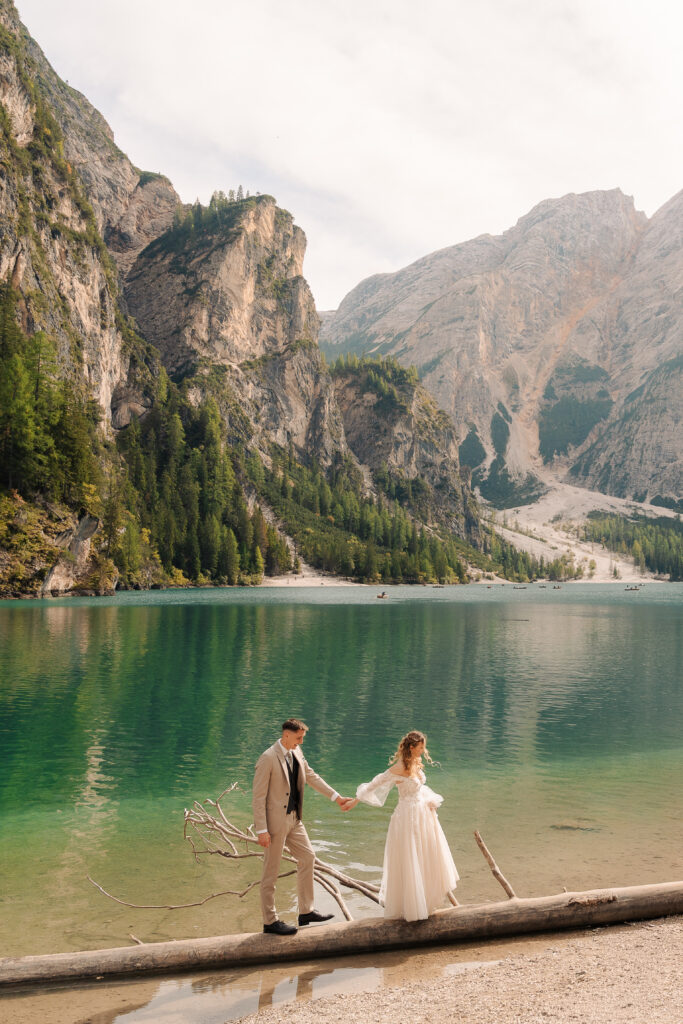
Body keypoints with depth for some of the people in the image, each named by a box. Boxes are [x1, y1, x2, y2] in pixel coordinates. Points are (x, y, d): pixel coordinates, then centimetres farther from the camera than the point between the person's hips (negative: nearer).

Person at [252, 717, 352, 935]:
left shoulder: (296, 753, 4)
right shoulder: (268, 758, -20)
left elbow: (311, 777, 16)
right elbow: (258, 796, -18)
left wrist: (336, 797, 14)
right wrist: (262, 830, -20)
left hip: (293, 819, 9)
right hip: (275, 821, -9)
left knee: (307, 857, 15)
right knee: (271, 871, 4)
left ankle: (306, 911, 28)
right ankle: (270, 921, 18)